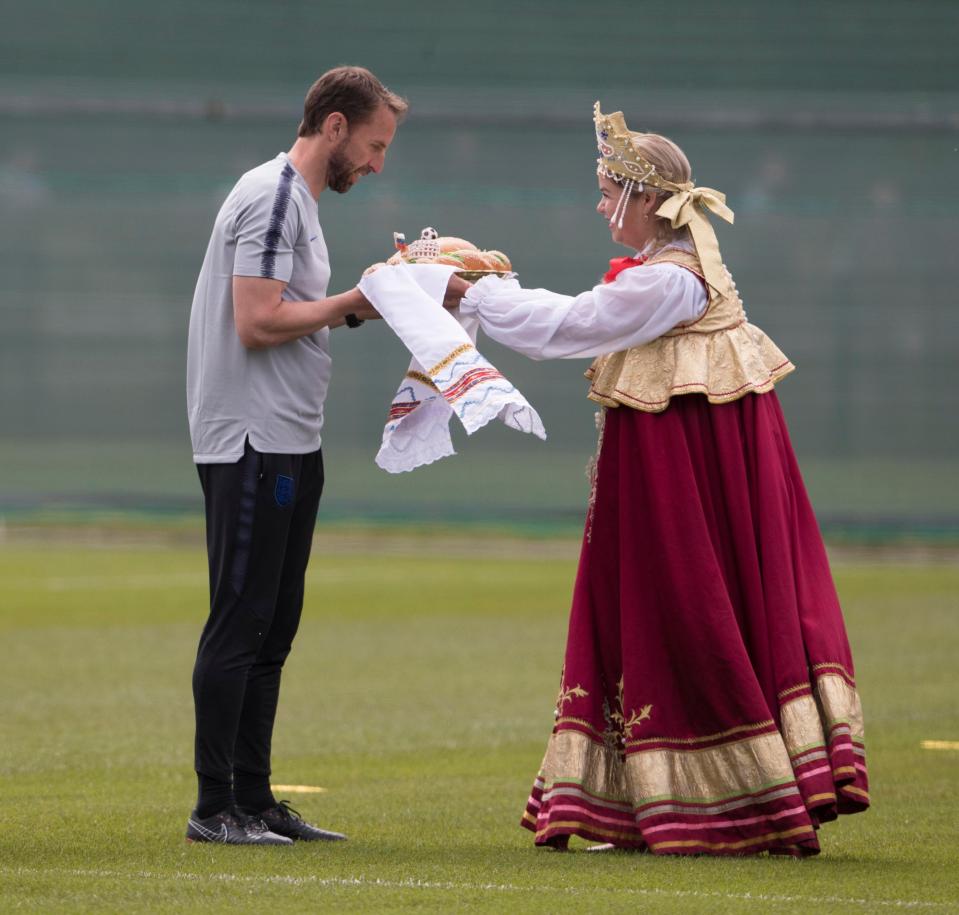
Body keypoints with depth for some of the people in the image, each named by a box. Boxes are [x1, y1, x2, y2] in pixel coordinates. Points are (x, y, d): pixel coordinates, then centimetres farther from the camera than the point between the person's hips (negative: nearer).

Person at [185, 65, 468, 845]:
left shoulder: (296, 200, 19)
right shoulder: (272, 197, -13)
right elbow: (258, 322, -21)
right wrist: (361, 300, -12)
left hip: (291, 444, 10)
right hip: (254, 444, -10)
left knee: (272, 630, 11)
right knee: (240, 623, -8)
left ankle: (255, 801, 15)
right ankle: (214, 807, -6)